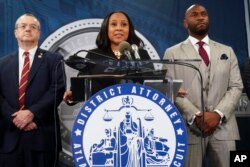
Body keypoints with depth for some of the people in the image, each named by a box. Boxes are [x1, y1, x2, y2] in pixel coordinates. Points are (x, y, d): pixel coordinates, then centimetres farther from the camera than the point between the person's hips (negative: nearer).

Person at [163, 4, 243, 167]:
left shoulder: (227, 51, 16)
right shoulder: (173, 53, 8)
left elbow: (236, 87, 7)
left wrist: (218, 114, -9)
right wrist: (195, 116, -14)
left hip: (223, 128, 2)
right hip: (188, 128, -2)